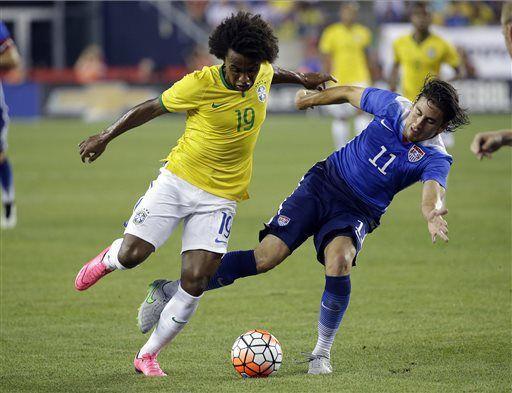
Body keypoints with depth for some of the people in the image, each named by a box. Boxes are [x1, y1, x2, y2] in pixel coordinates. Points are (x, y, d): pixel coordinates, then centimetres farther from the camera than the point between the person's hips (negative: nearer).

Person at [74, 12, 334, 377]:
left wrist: (300, 78, 30)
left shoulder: (262, 75, -3)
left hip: (220, 197, 3)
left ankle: (148, 355, 7)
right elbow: (153, 107, -2)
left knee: (195, 283, -9)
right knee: (132, 254, -12)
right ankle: (108, 259, 28)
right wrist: (106, 137, 4)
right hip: (177, 181, -3)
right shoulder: (200, 85, -17)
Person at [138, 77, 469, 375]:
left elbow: (433, 190, -39)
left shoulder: (435, 158, -17)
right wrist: (314, 98, 26)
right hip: (323, 182, 1)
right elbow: (351, 93, 11)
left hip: (355, 214, -1)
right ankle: (171, 292, -2)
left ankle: (322, 353, -8)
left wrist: (433, 214, -62)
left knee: (339, 263, -32)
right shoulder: (393, 106, -9)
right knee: (265, 258, -14)